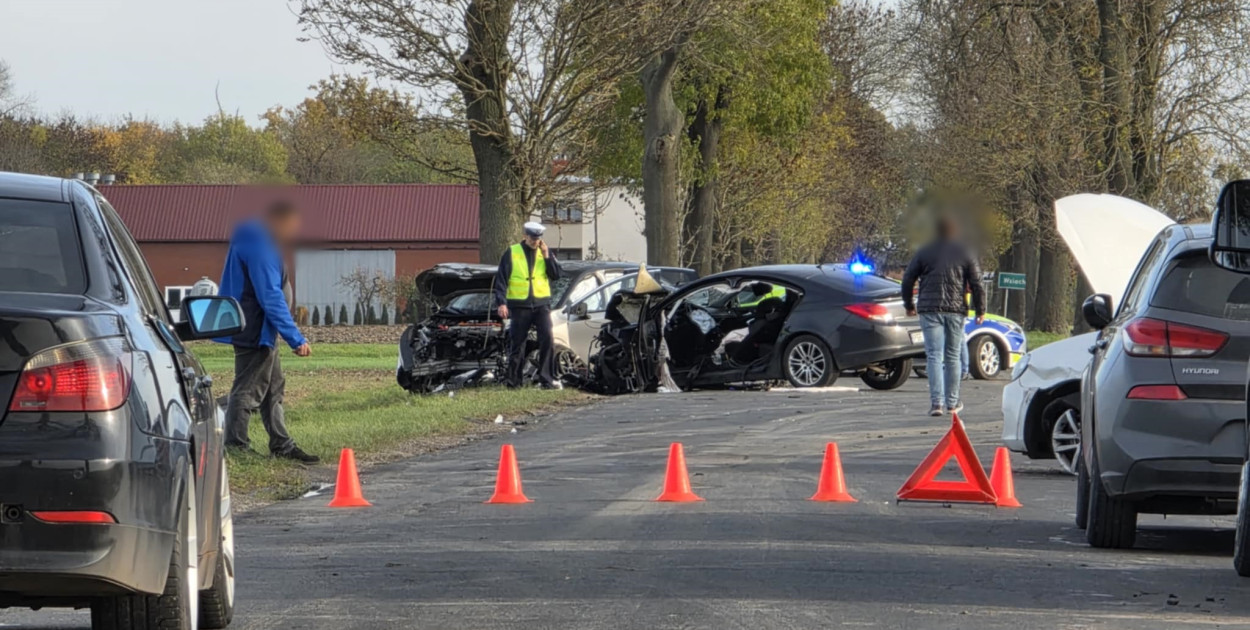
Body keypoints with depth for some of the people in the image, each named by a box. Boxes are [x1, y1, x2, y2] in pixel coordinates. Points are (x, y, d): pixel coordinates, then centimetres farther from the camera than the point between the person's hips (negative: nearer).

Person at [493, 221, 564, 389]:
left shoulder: (545, 252, 10)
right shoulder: (512, 253, 2)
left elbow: (556, 275, 3)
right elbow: (501, 279, -1)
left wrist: (546, 256, -7)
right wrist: (501, 303, -10)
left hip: (541, 304, 1)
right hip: (519, 305, -1)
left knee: (547, 339, -12)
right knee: (517, 344, 4)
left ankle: (547, 379, -11)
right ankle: (514, 378, 15)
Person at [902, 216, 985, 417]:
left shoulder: (924, 253, 5)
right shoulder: (964, 254, 5)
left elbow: (908, 279, 8)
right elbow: (976, 283, 2)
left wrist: (909, 304, 20)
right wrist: (980, 309, 10)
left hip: (929, 310, -1)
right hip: (956, 310, 1)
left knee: (934, 355, -5)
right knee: (953, 356, 12)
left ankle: (937, 402, -17)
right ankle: (952, 402, 17)